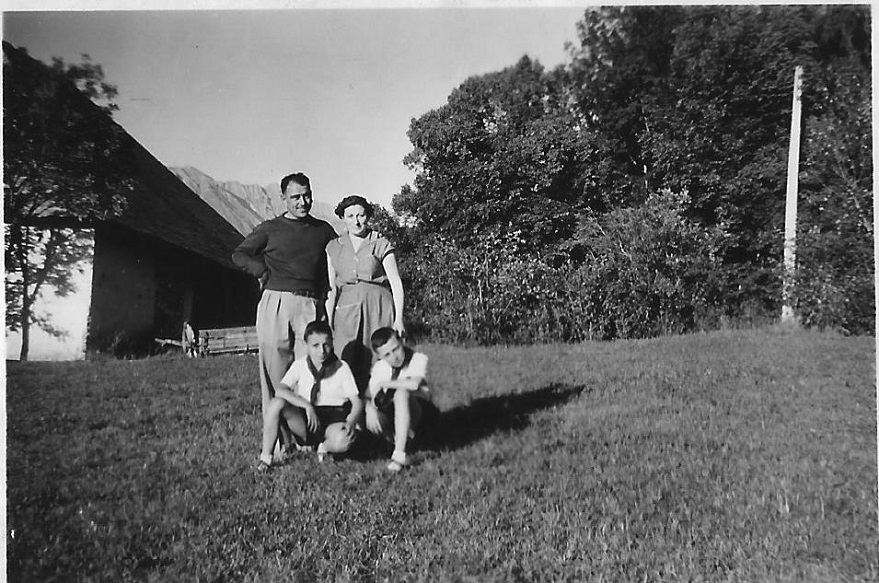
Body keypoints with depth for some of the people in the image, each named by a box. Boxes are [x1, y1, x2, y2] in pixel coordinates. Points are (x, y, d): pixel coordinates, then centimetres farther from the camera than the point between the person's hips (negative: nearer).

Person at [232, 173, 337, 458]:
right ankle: (278, 440, 4)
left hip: (310, 306, 1)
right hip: (275, 304, -1)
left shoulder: (323, 230, 16)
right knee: (275, 371, -1)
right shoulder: (270, 228, 10)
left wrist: (324, 289, 10)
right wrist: (265, 273, -1)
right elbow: (239, 254, 10)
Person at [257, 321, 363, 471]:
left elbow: (357, 402, -3)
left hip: (333, 420, -2)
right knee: (276, 404, -26)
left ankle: (325, 447, 1)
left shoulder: (341, 367, -2)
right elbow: (280, 390, -13)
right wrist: (307, 405, -25)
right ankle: (265, 457, -11)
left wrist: (351, 422, -24)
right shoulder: (300, 365, 1)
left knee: (343, 440, -38)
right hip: (305, 418, 2)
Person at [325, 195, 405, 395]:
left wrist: (399, 318, -11)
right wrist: (328, 321, 5)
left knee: (375, 365, -5)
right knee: (347, 365, -7)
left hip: (377, 308, -2)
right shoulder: (333, 247, 12)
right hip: (346, 309, 2)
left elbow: (396, 283, -1)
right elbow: (331, 288, 12)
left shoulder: (381, 245, 3)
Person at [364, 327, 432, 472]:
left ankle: (400, 454, -34)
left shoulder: (418, 359, -15)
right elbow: (368, 396, -2)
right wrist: (370, 409, -25)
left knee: (401, 393, -35)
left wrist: (383, 384, -23)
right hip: (391, 415, 4)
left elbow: (414, 384, -34)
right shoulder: (379, 367, 0)